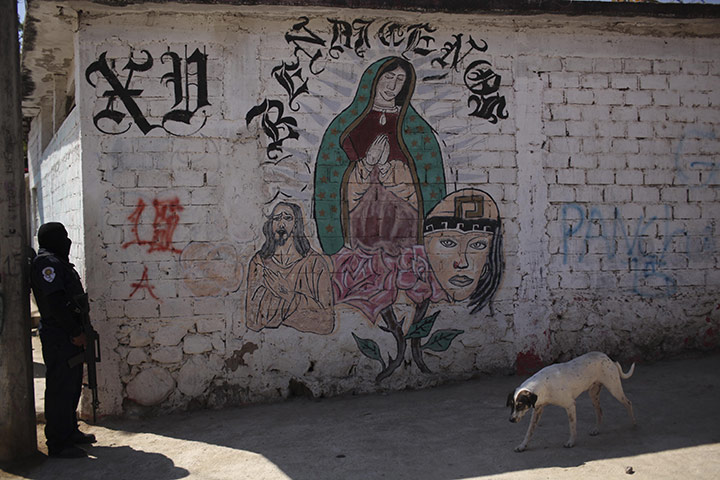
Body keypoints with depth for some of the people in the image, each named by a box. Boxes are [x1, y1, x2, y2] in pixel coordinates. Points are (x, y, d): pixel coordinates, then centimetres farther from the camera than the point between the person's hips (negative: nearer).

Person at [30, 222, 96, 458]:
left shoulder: (59, 262, 19)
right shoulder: (47, 263, -14)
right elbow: (55, 303, -22)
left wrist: (79, 331, 14)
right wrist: (75, 332, -19)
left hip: (70, 336, 10)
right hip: (58, 338, -10)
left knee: (72, 386, 18)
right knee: (60, 389, -5)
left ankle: (70, 432, 29)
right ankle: (58, 444, 1)